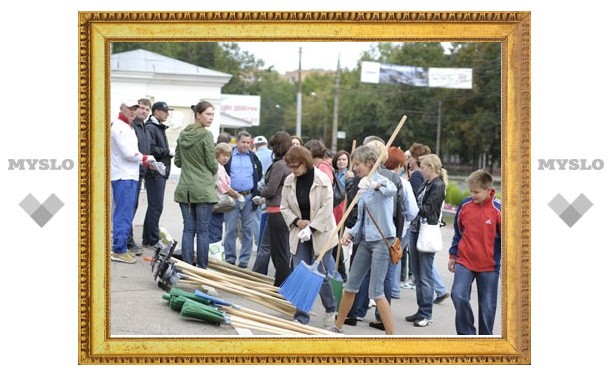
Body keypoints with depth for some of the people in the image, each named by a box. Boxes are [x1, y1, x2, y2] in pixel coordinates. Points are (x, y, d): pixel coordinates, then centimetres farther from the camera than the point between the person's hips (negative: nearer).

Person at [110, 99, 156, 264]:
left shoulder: (128, 127, 21)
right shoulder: (118, 127, -11)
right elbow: (128, 153, -17)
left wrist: (146, 161, 7)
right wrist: (146, 158, -3)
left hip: (130, 176, 10)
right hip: (123, 176, -10)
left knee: (125, 214, 13)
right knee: (124, 214, -9)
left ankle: (120, 247, 19)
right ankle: (119, 250, -7)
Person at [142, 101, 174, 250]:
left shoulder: (160, 128, 20)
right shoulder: (150, 128, -11)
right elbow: (151, 149, -22)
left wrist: (170, 153, 7)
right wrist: (169, 152, -14)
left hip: (161, 172, 10)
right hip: (155, 172, -10)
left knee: (154, 207, 14)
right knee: (156, 207, -7)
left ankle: (147, 240, 22)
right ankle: (153, 241, -2)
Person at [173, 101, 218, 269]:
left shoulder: (182, 134, 8)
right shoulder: (206, 135, -11)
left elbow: (177, 162, 13)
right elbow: (212, 163, -9)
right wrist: (214, 169, 12)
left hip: (184, 188, 6)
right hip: (203, 188, -6)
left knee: (188, 229, 7)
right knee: (202, 230, 0)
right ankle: (202, 268, 4)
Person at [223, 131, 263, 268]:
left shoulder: (253, 157, 12)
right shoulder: (228, 156, 4)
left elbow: (259, 178, 13)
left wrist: (257, 195, 3)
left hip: (249, 198, 2)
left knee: (248, 230, 3)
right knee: (231, 229, 0)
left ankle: (244, 259, 8)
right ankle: (230, 258, 7)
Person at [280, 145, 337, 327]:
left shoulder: (322, 180, -12)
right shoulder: (289, 181, 1)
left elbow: (326, 208, -14)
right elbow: (284, 207, 7)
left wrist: (311, 228, -19)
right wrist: (297, 221, -9)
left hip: (320, 234, -4)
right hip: (299, 234, 4)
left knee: (321, 274, -1)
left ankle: (330, 310, 21)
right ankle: (301, 315, 10)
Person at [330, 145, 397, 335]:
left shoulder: (381, 180, -11)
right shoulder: (364, 187, 14)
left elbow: (392, 190, -37)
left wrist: (375, 185, -57)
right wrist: (351, 234, 1)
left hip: (382, 241, -8)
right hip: (366, 241, 8)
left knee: (376, 291, -10)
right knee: (350, 285, 14)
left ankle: (392, 337, -3)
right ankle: (338, 327, 29)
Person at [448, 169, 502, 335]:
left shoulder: (498, 209, -10)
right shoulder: (465, 205, -1)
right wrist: (453, 255, 15)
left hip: (489, 265, -2)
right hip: (464, 261, 2)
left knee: (487, 305, 7)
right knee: (458, 295, -15)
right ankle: (466, 333, 2)